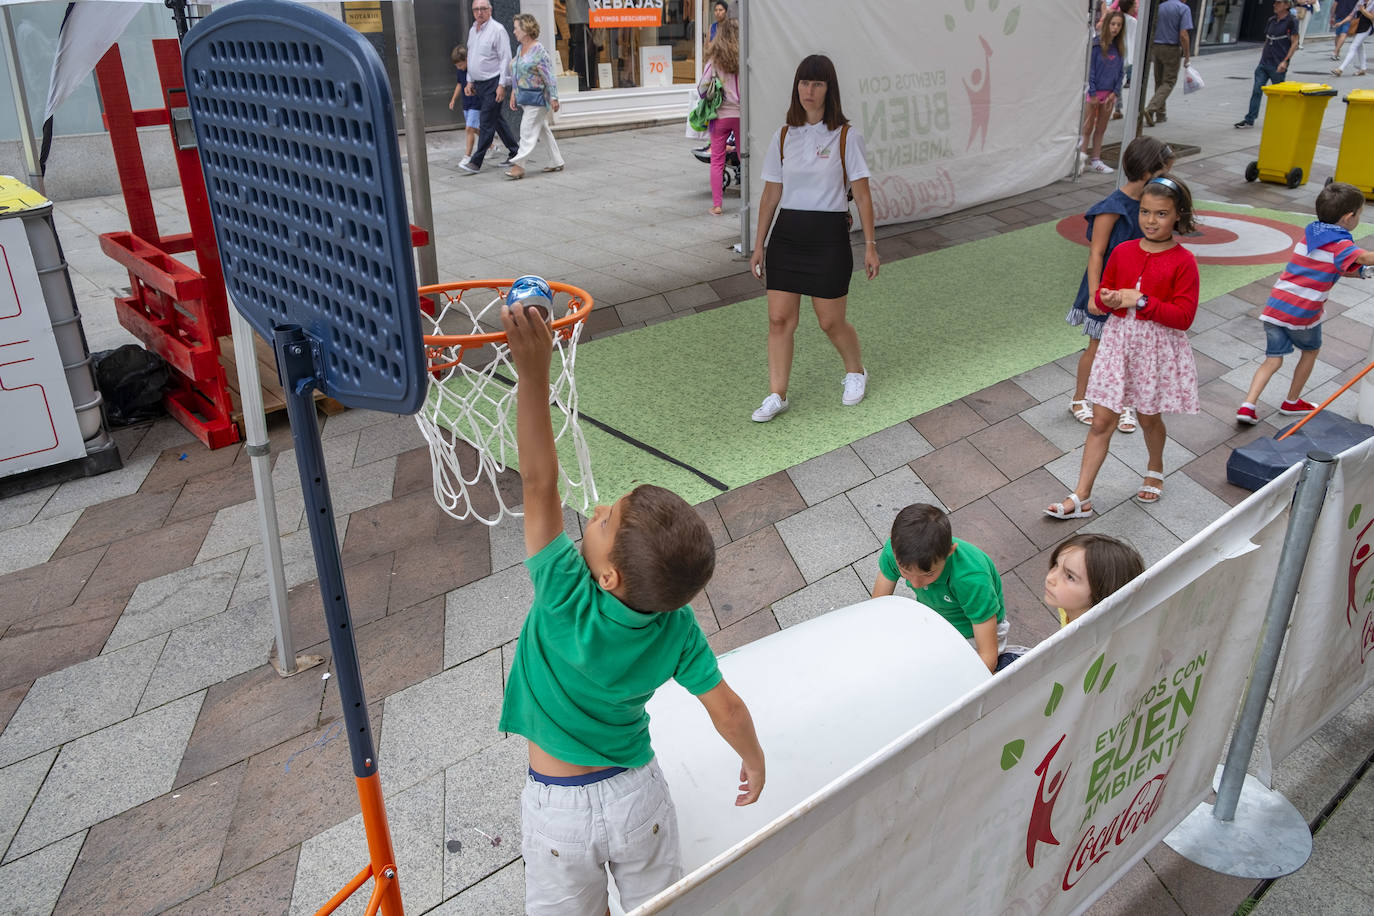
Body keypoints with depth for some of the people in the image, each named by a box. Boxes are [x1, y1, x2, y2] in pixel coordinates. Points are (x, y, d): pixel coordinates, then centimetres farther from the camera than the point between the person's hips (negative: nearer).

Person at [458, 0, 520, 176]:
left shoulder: (497, 29, -10)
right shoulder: (472, 30, 14)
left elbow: (505, 59, -14)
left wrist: (502, 85, -18)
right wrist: (470, 81, 19)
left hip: (493, 83, -8)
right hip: (479, 84, 9)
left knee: (487, 123, -8)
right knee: (496, 119, 13)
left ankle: (475, 162, -9)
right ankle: (515, 152, 23)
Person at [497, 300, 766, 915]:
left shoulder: (567, 600, -31)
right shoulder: (678, 629, -20)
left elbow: (539, 481, -36)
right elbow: (727, 710, -9)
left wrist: (534, 372, -42)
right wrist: (754, 759, 11)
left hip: (559, 811, -2)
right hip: (636, 796, 2)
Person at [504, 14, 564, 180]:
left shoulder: (539, 51, -14)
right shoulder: (520, 49, 12)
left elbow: (549, 77, -15)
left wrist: (553, 98, -18)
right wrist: (514, 93, 17)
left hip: (537, 97, -9)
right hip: (526, 97, 9)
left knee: (528, 131, -9)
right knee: (544, 129, 13)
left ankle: (519, 165, -9)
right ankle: (556, 162, 21)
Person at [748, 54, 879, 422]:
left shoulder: (846, 136, -3)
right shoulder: (783, 137, 7)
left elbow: (862, 195, -1)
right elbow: (771, 195, 11)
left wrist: (870, 245, -4)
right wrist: (759, 245, 10)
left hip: (829, 236, -3)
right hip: (786, 234, 3)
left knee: (831, 322, 4)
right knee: (779, 318, -1)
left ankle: (856, 372, 32)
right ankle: (777, 395, 8)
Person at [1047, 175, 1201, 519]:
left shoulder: (1183, 262, -11)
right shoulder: (1123, 252, 1)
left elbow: (1184, 316, -16)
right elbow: (1102, 295, 11)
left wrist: (1141, 300, -23)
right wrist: (1107, 299, -13)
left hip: (1158, 346, -3)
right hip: (1118, 339, 3)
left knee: (1148, 417, 16)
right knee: (1102, 421, 2)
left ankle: (1155, 470, 47)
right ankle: (1081, 498, 5)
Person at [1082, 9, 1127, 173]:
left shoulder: (1119, 48, 6)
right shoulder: (1096, 45, -10)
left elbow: (1121, 72, 8)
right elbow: (1090, 69, -10)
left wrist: (1115, 92, -2)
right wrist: (1092, 93, -13)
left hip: (1110, 93, 5)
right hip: (1094, 92, -5)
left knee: (1101, 129, 10)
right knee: (1087, 129, 1)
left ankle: (1095, 160, 17)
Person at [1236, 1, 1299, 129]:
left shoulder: (1291, 21, -7)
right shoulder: (1271, 20, 11)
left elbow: (1294, 43, -9)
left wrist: (1285, 61, -16)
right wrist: (1263, 52, 15)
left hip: (1278, 65, -5)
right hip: (1264, 62, 5)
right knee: (1256, 90, -2)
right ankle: (1249, 120, -1)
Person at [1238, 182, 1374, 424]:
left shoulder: (1310, 233, 14)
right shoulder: (1340, 244, -9)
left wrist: (1352, 272, 18)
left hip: (1275, 306, 5)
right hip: (1303, 313, -5)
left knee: (1273, 359, 10)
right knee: (1311, 350, 22)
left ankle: (1248, 405, -7)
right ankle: (1292, 402, 33)